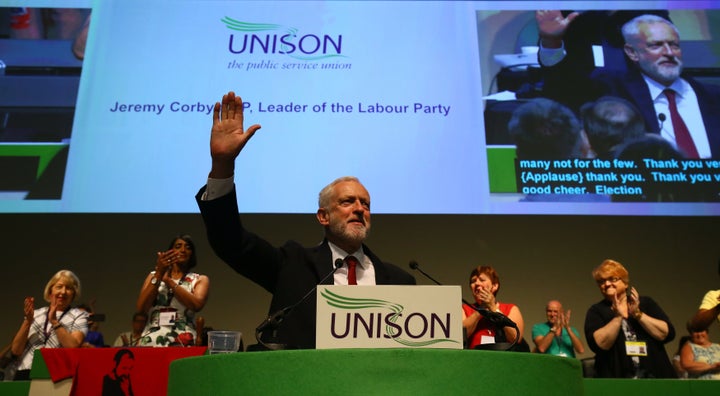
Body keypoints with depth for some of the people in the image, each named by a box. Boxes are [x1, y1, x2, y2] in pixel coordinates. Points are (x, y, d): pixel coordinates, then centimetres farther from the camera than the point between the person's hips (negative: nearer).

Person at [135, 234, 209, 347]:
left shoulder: (200, 279, 10)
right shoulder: (154, 275, 16)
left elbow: (196, 305, -11)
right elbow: (141, 309, 1)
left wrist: (167, 280, -8)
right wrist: (159, 274, -6)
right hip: (150, 341, 2)